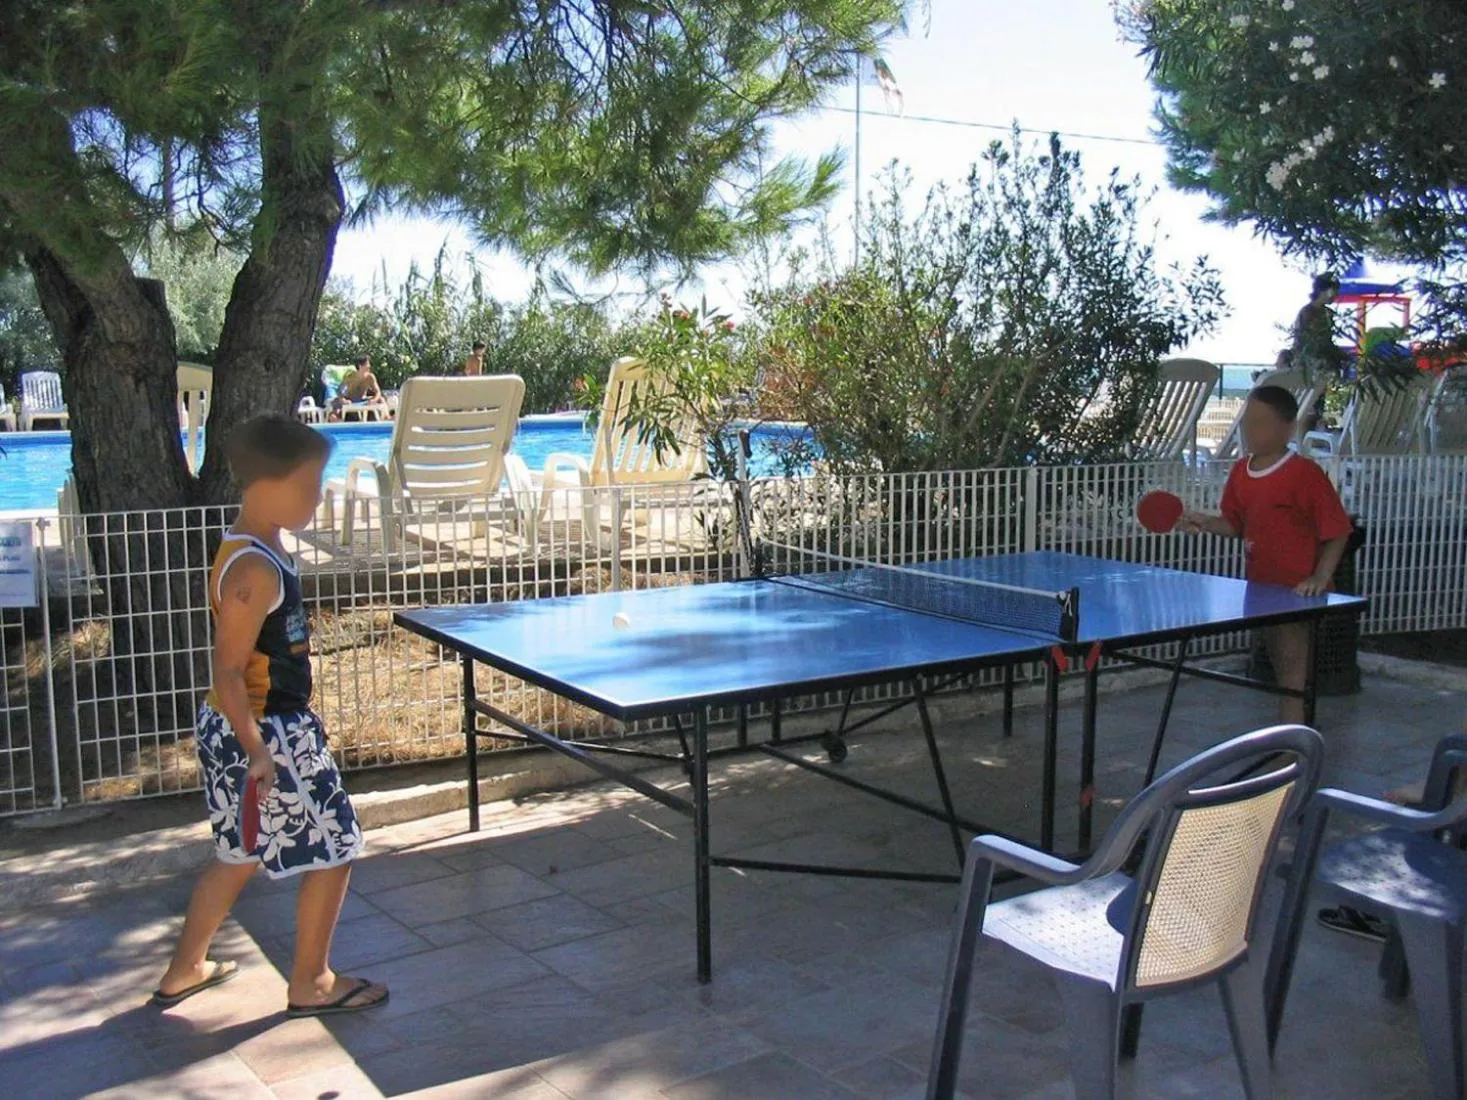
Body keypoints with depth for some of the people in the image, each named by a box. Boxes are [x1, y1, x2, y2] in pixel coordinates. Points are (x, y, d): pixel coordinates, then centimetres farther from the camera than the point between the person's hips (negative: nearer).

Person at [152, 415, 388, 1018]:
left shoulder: (254, 549, 7)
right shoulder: (255, 571, -24)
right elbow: (227, 672, -24)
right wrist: (257, 752, -27)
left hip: (238, 730, 10)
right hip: (267, 735, -10)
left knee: (241, 854, 23)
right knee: (334, 850, 4)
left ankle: (185, 970, 38)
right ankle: (311, 984, 19)